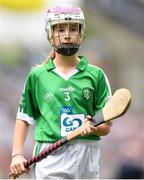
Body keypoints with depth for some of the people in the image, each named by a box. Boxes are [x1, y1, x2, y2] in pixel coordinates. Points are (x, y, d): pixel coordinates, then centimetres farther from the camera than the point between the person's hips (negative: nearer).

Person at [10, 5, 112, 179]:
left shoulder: (95, 75, 7)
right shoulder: (37, 75, 8)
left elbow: (106, 127, 7)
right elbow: (23, 118, 13)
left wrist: (93, 128, -14)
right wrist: (17, 155, 2)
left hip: (86, 159, 1)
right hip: (49, 159, -1)